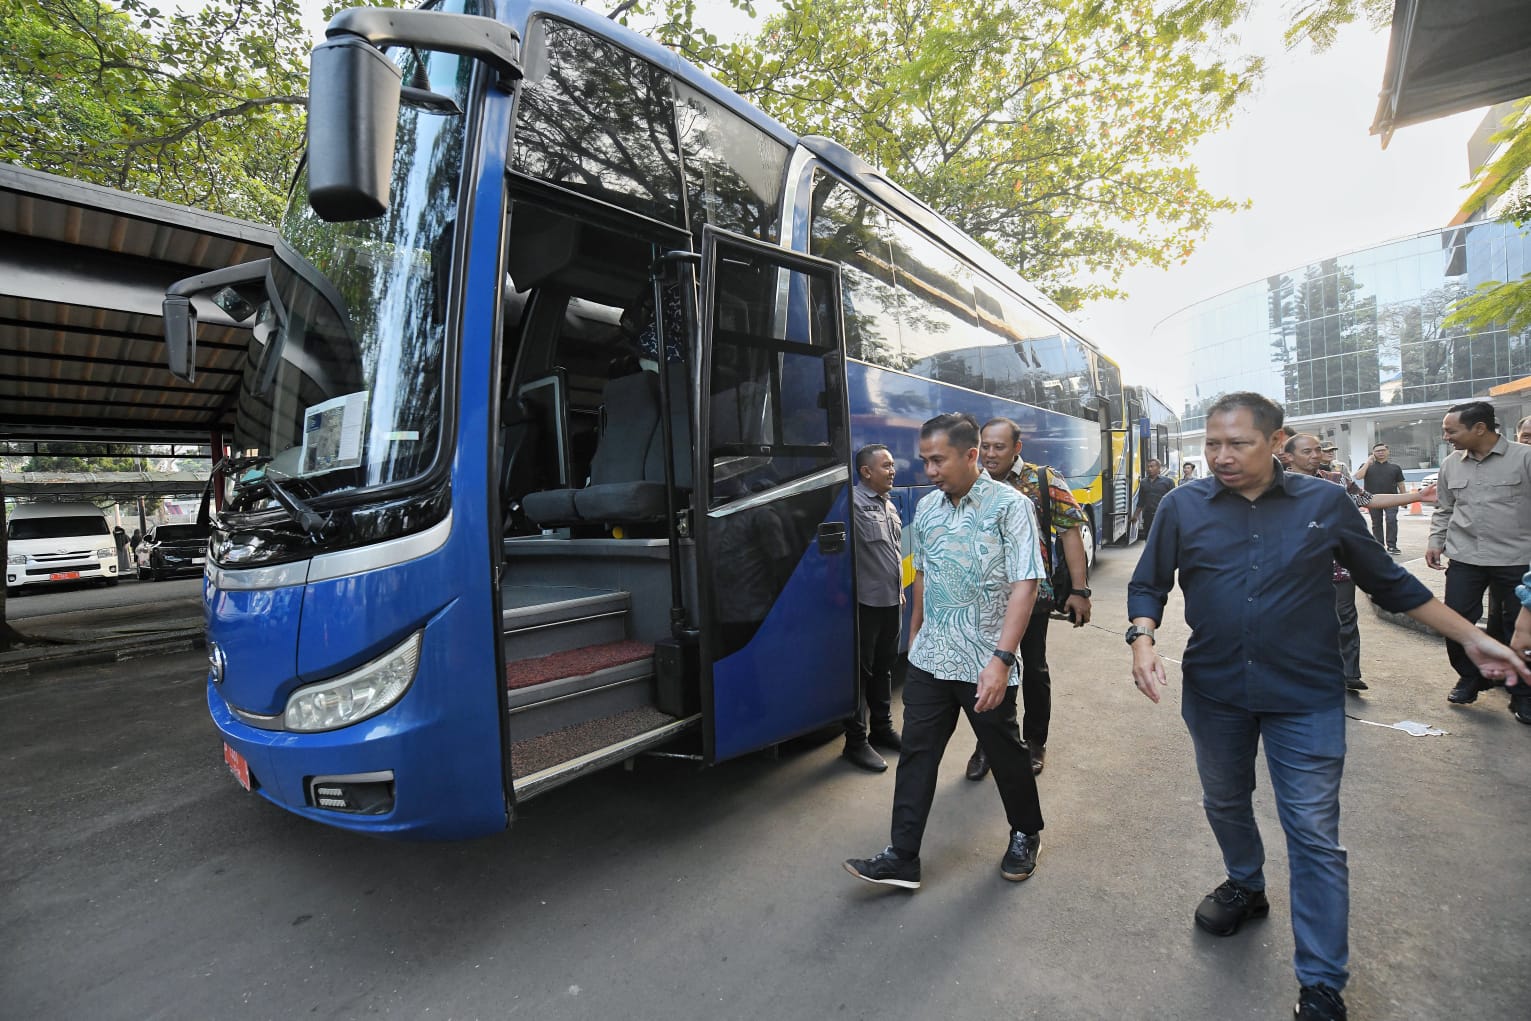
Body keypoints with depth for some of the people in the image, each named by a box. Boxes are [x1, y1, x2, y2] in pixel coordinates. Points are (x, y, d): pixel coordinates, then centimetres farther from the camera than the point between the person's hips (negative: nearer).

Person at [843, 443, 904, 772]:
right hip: (865, 603, -9)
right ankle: (855, 741, 13)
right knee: (860, 670, 1)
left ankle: (882, 728, 34)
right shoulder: (853, 503, -16)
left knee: (884, 667, 19)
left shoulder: (888, 505, 14)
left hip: (891, 601, 9)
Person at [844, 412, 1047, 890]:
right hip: (929, 659, 5)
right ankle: (902, 858, 16)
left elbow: (1025, 585, -17)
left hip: (985, 665, -5)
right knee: (916, 755, 6)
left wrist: (1002, 659, -24)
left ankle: (1026, 834, 40)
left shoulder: (1009, 506, -12)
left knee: (1004, 753, 14)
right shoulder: (925, 508, 5)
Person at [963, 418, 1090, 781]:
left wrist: (1079, 590, -13)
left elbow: (1070, 532, -8)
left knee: (1034, 669, 12)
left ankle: (1034, 742, 32)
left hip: (1032, 591, -2)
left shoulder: (1043, 481, -7)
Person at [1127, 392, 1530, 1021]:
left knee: (1315, 839, 3)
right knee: (1224, 803, 21)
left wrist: (1471, 638, 7)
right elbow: (1148, 584, 0)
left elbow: (1389, 581, 9)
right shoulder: (1183, 506, -6)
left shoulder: (1326, 503, -3)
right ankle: (1246, 887, 49)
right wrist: (1142, 639, -16)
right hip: (1213, 692, 2)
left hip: (1305, 696, -1)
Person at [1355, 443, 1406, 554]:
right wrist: (1368, 462, -10)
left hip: (1391, 499, 0)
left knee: (1391, 520, -14)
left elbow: (1400, 483, 14)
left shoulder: (1394, 466, 11)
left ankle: (1392, 545, -10)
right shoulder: (1367, 466, 8)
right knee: (1376, 523, 8)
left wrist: (1403, 498, 10)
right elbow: (1358, 476, -11)